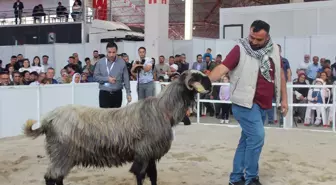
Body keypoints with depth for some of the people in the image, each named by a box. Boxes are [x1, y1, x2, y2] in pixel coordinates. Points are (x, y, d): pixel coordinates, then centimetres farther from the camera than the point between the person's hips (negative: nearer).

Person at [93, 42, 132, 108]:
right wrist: (107, 79, -13)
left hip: (117, 93, 1)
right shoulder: (100, 62, 1)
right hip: (104, 93, 0)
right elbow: (95, 76, 1)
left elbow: (126, 79, 1)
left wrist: (128, 93, -2)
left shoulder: (122, 62, 0)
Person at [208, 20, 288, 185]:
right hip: (245, 102, -6)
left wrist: (284, 99, 17)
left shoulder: (274, 50, 8)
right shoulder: (240, 49, -10)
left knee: (247, 139, 12)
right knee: (257, 137, -13)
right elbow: (222, 68, -19)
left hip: (264, 104, 7)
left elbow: (280, 74, 17)